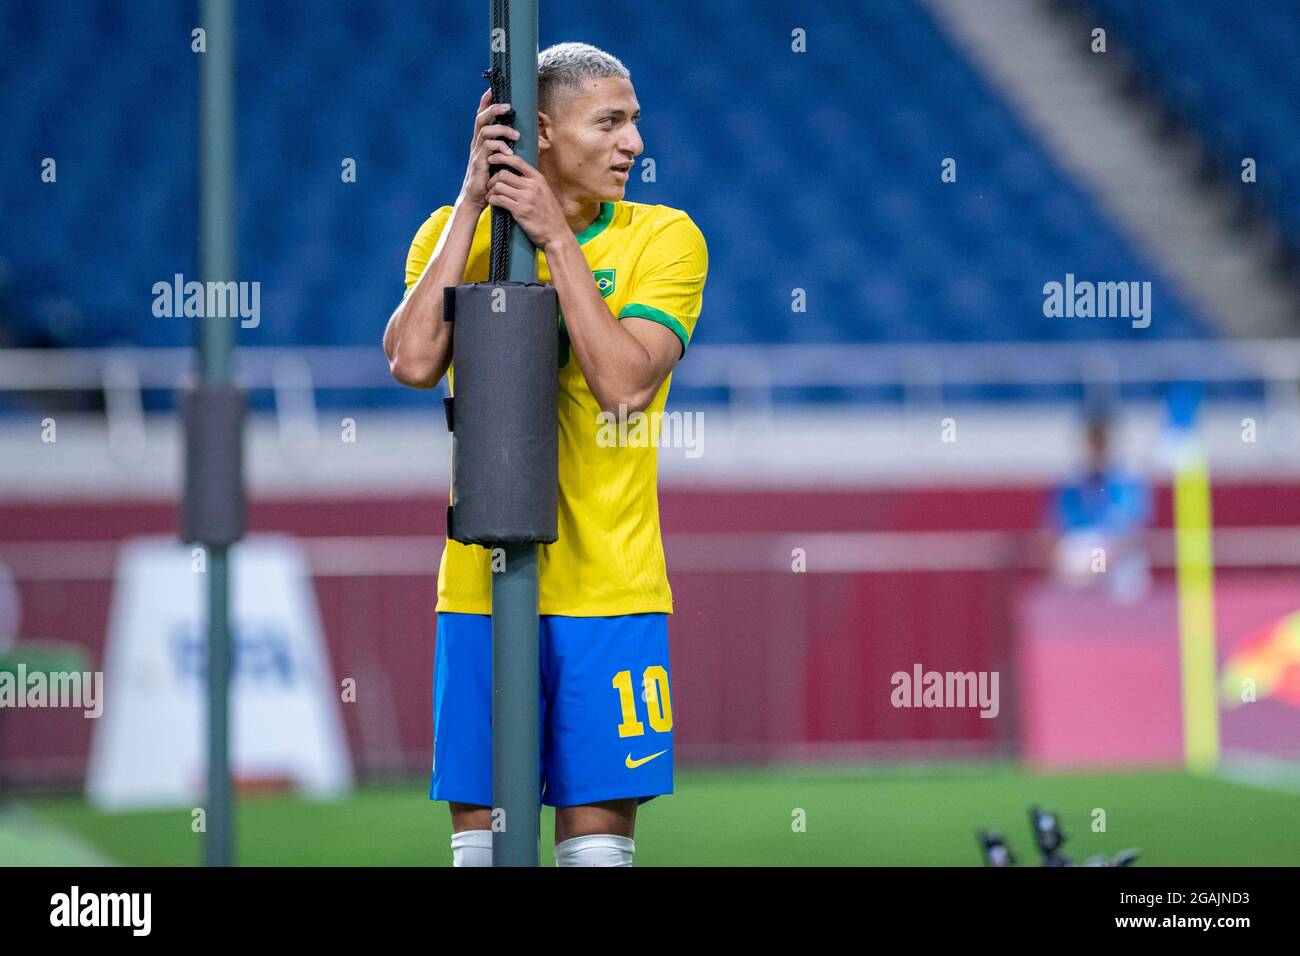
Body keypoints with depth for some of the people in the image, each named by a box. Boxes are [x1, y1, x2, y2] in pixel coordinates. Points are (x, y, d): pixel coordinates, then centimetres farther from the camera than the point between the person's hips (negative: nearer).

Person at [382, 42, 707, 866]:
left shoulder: (665, 237, 0)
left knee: (597, 835, -2)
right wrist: (472, 202, -11)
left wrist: (557, 238, -14)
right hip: (479, 587, 2)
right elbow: (413, 361, -12)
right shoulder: (456, 232, 5)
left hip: (606, 592, -2)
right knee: (480, 832, 4)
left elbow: (624, 386, -14)